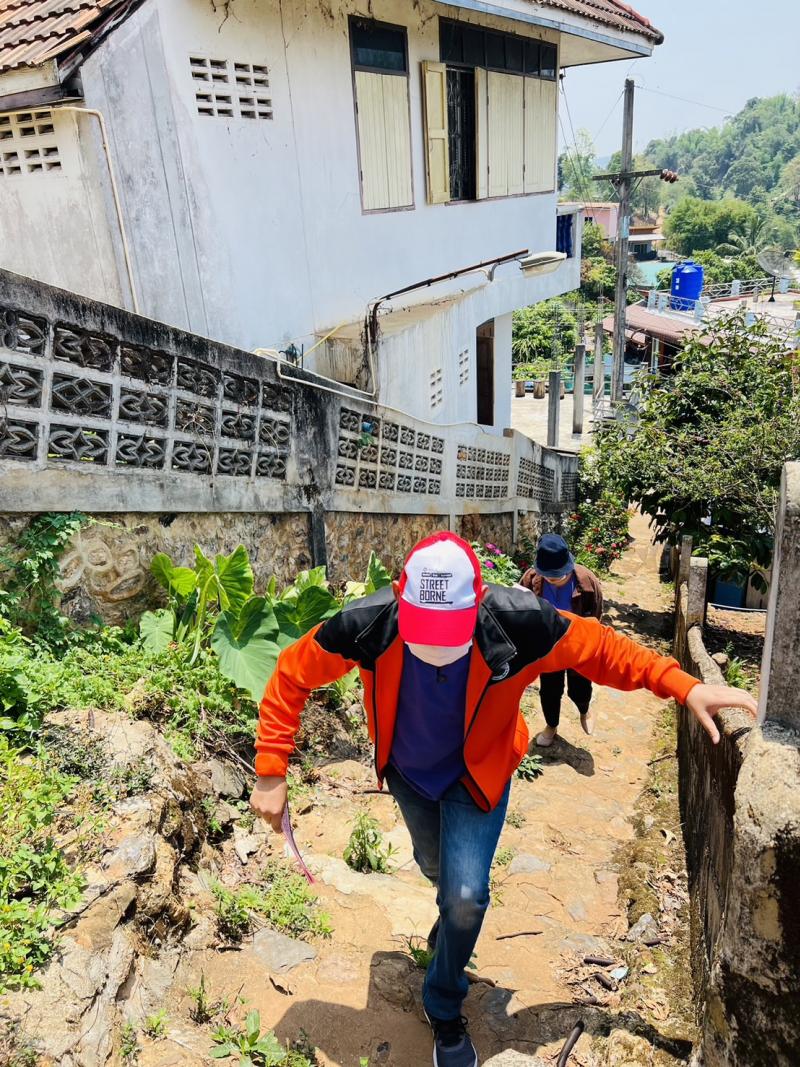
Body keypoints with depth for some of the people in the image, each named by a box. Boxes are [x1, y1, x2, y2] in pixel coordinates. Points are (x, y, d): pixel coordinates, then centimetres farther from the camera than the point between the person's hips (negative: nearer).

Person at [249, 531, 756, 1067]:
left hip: (477, 775, -2)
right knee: (436, 868, 27)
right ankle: (453, 913, 66)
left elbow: (601, 648, -20)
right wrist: (272, 774, -23)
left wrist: (683, 685, -27)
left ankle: (445, 1011, 28)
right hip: (407, 771, 2)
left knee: (466, 895, -5)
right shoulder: (369, 624, -38)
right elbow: (292, 675, -23)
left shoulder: (516, 623, -39)